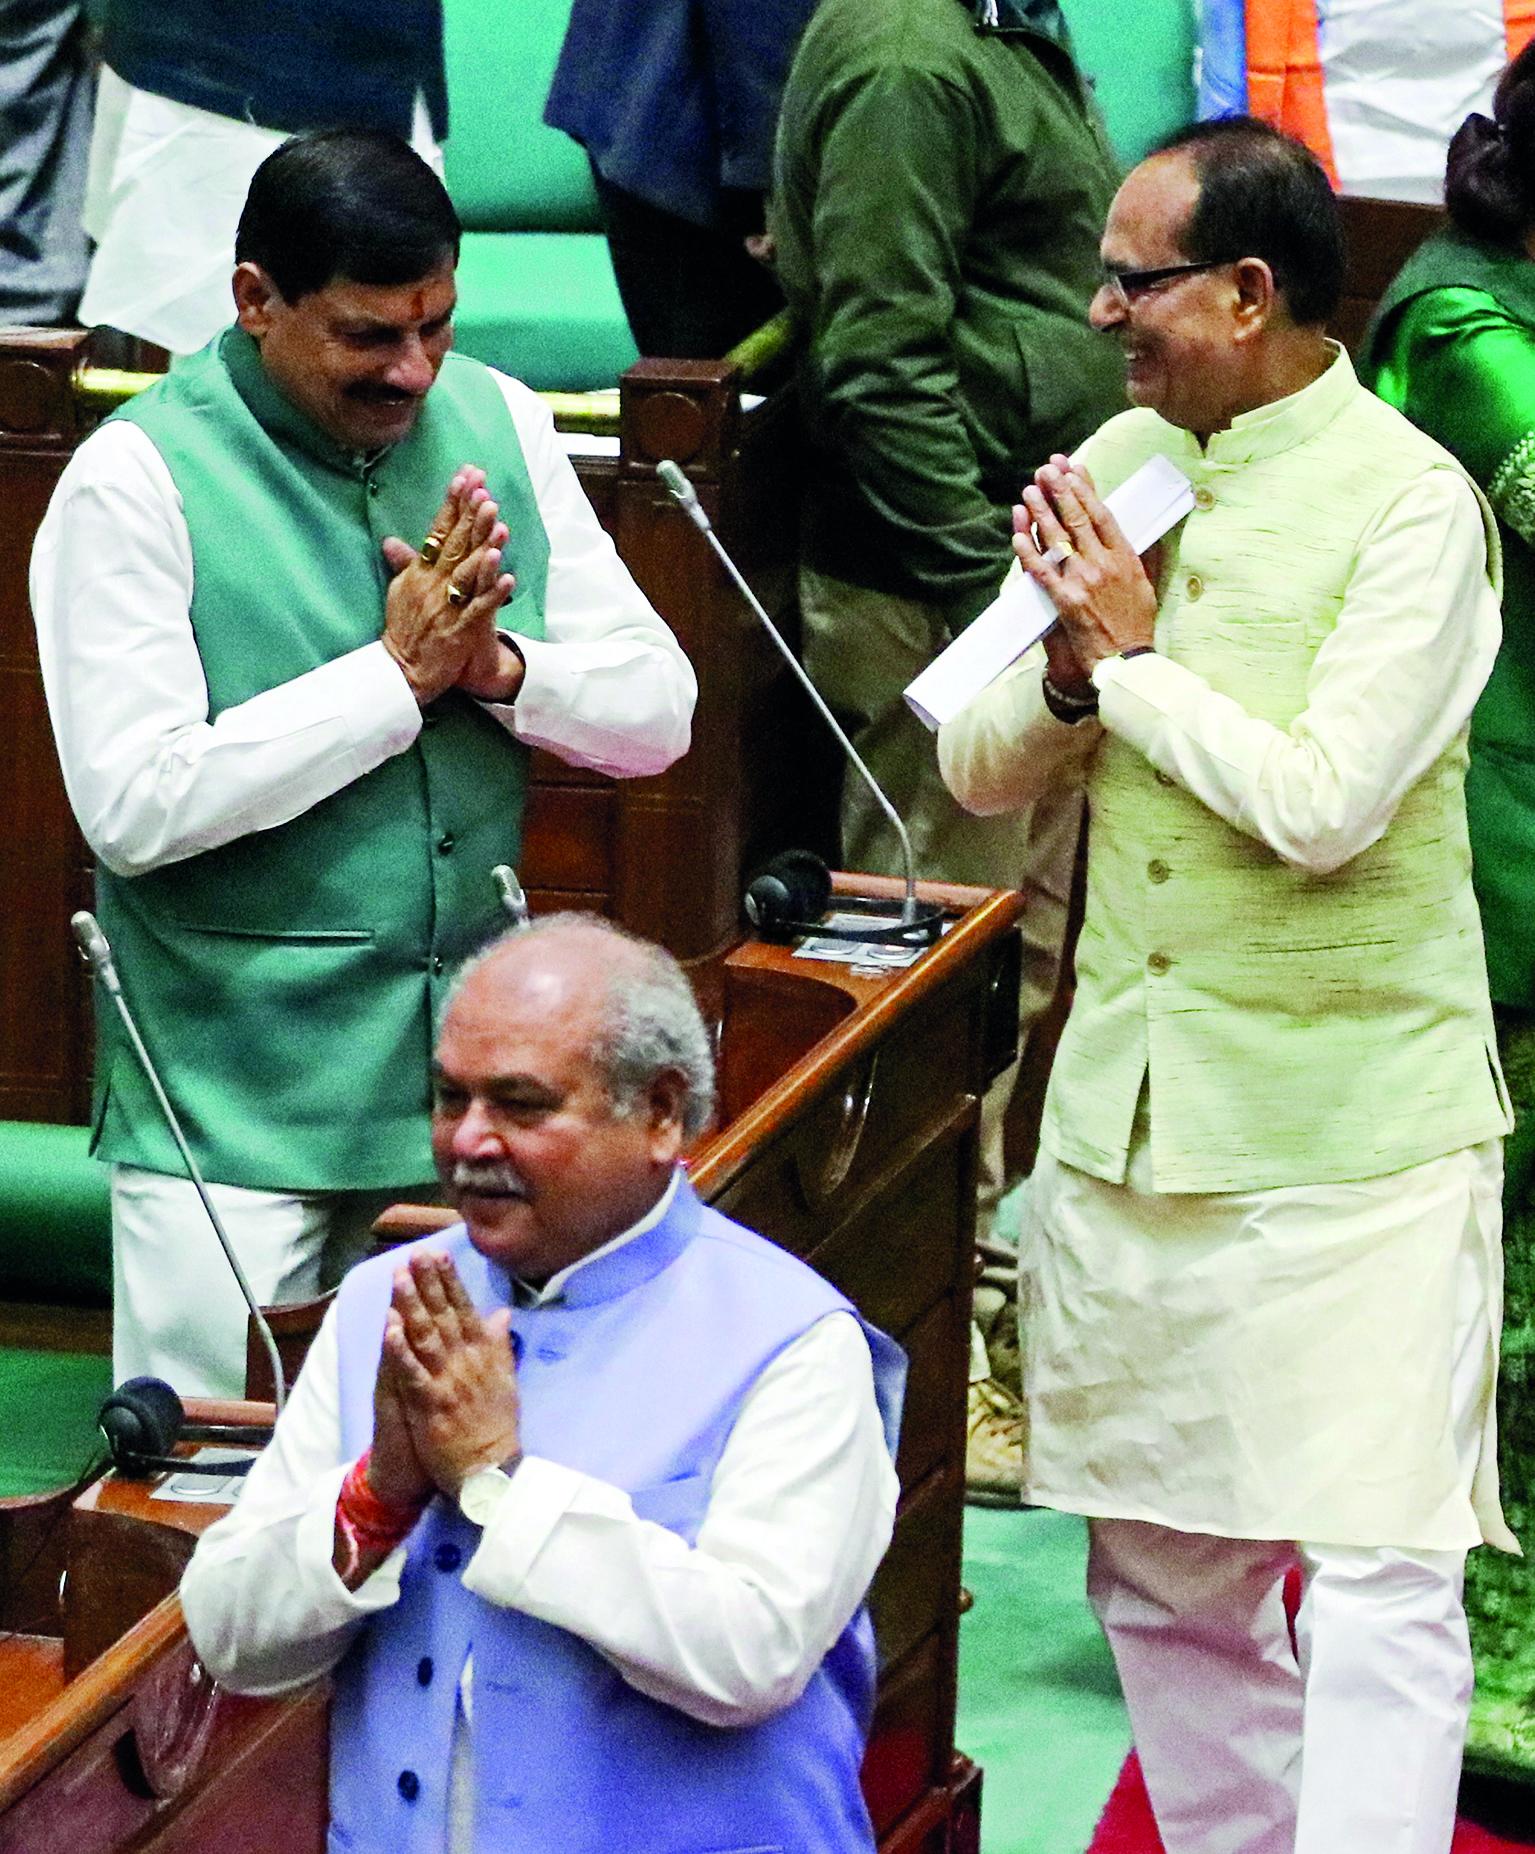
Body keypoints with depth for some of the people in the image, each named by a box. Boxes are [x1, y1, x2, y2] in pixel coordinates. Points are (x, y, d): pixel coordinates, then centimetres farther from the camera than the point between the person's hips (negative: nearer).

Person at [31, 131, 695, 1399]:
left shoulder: (498, 425, 5)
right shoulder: (136, 484, -11)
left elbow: (659, 712, 6)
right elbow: (133, 807, -20)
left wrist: (500, 667, -14)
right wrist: (395, 674, -18)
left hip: (465, 1083, 5)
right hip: (235, 1110, -4)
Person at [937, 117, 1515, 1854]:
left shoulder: (1409, 504, -12)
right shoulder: (1117, 464, 8)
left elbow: (1322, 803, -22)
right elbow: (977, 768, 11)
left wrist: (1134, 653, -11)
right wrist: (1068, 672, -10)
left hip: (1353, 1123, -7)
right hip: (1127, 1103, 7)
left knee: (1376, 1571, -7)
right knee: (1160, 1559, 13)